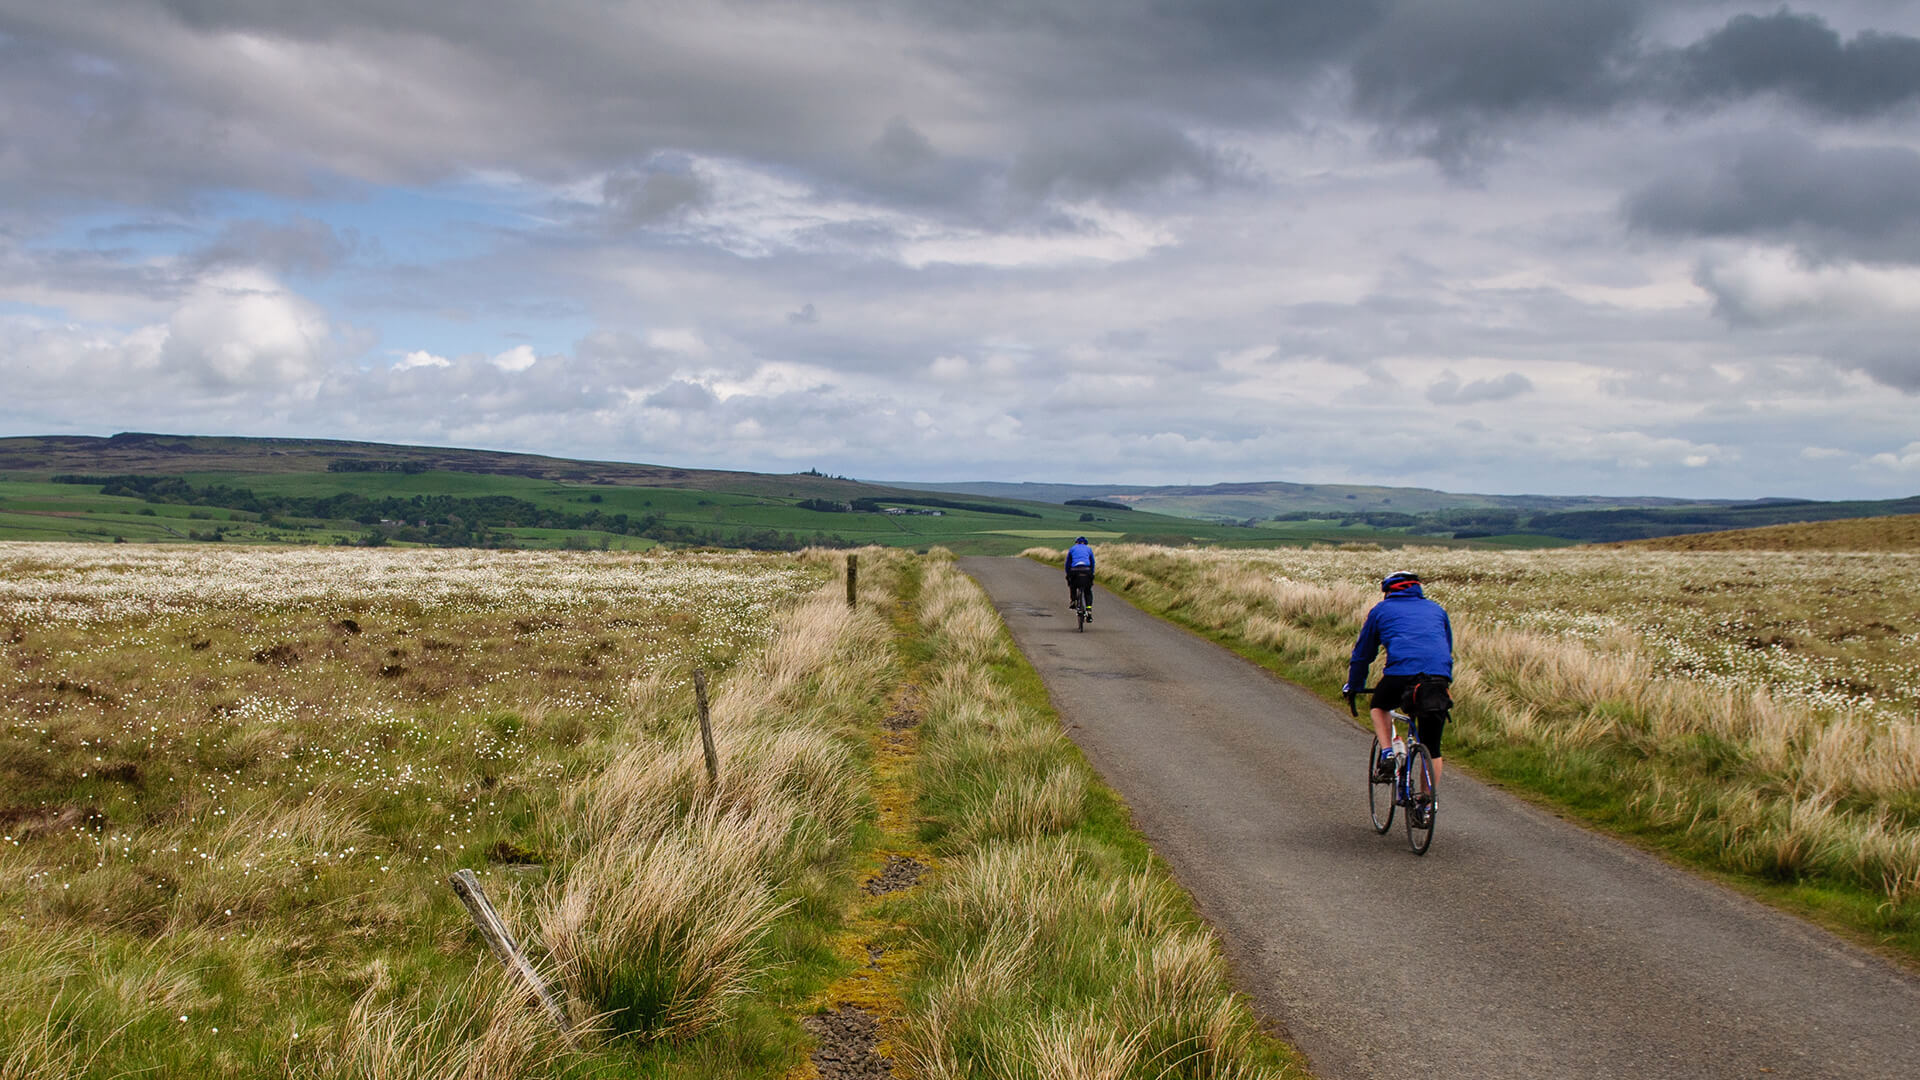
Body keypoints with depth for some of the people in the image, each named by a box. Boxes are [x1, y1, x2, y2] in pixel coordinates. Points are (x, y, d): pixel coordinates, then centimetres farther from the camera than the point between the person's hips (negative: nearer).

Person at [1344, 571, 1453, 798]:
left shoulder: (1381, 610, 22)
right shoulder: (1436, 609, 30)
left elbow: (1362, 653, 27)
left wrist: (1353, 686, 41)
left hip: (1400, 672, -2)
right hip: (1439, 677, 3)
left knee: (1379, 706, 31)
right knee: (1432, 749, 16)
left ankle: (1387, 753, 10)